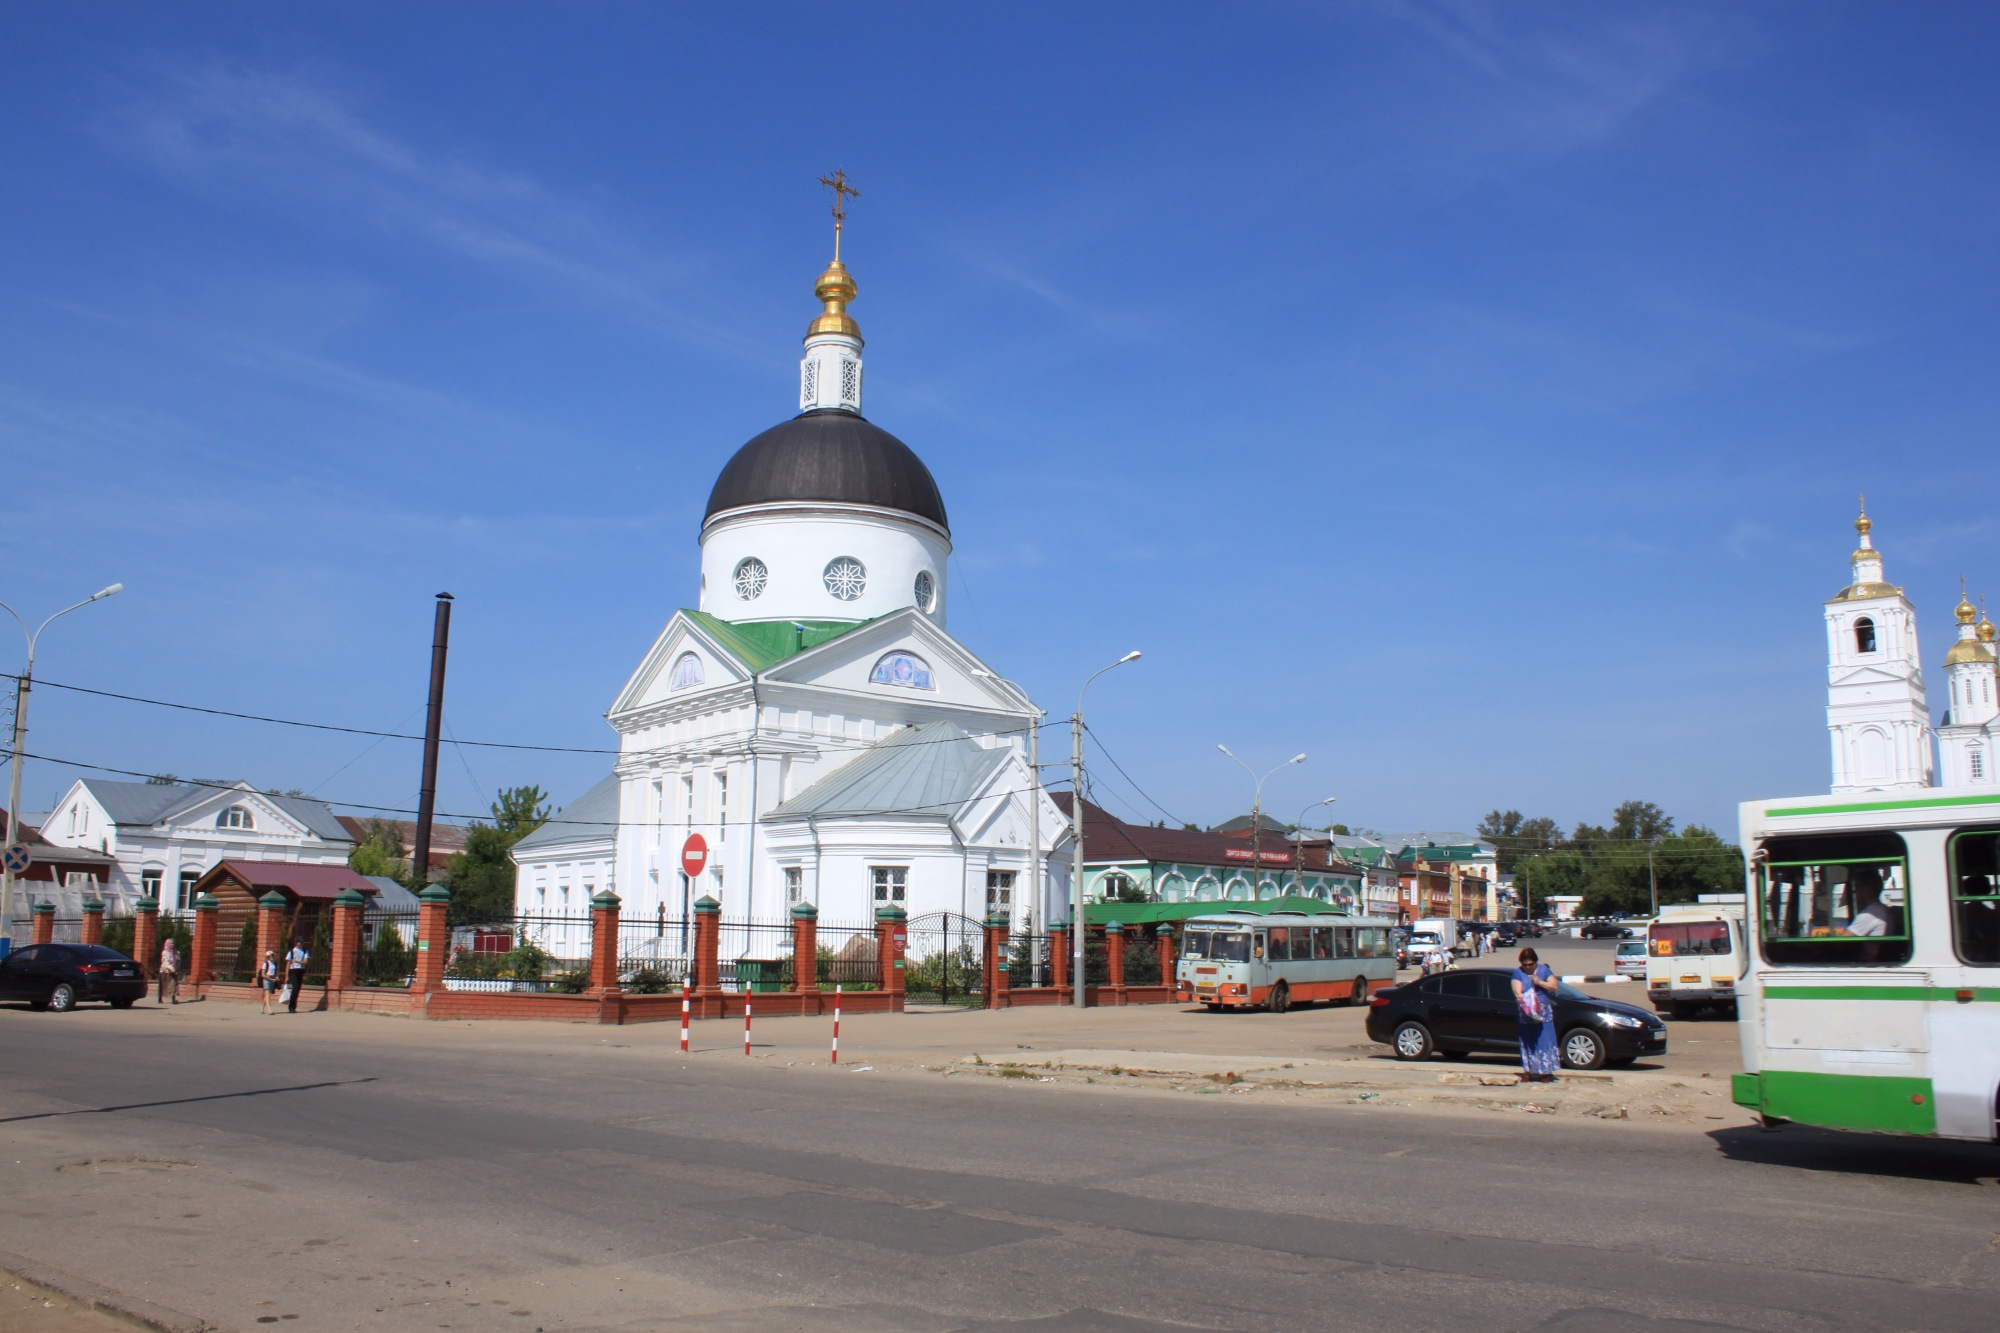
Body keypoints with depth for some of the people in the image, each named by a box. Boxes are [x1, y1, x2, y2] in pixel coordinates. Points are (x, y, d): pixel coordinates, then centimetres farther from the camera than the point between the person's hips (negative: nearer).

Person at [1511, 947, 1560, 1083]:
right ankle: (1528, 1072, 9)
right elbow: (1517, 992, -10)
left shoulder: (1543, 969, 4)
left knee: (1544, 1042, -2)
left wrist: (1540, 982, -14)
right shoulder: (1518, 973, 0)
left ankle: (1545, 1072, 2)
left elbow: (1554, 986, 0)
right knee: (1528, 1043, 3)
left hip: (1543, 1014, 0)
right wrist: (1521, 999, -31)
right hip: (1525, 1015, 0)